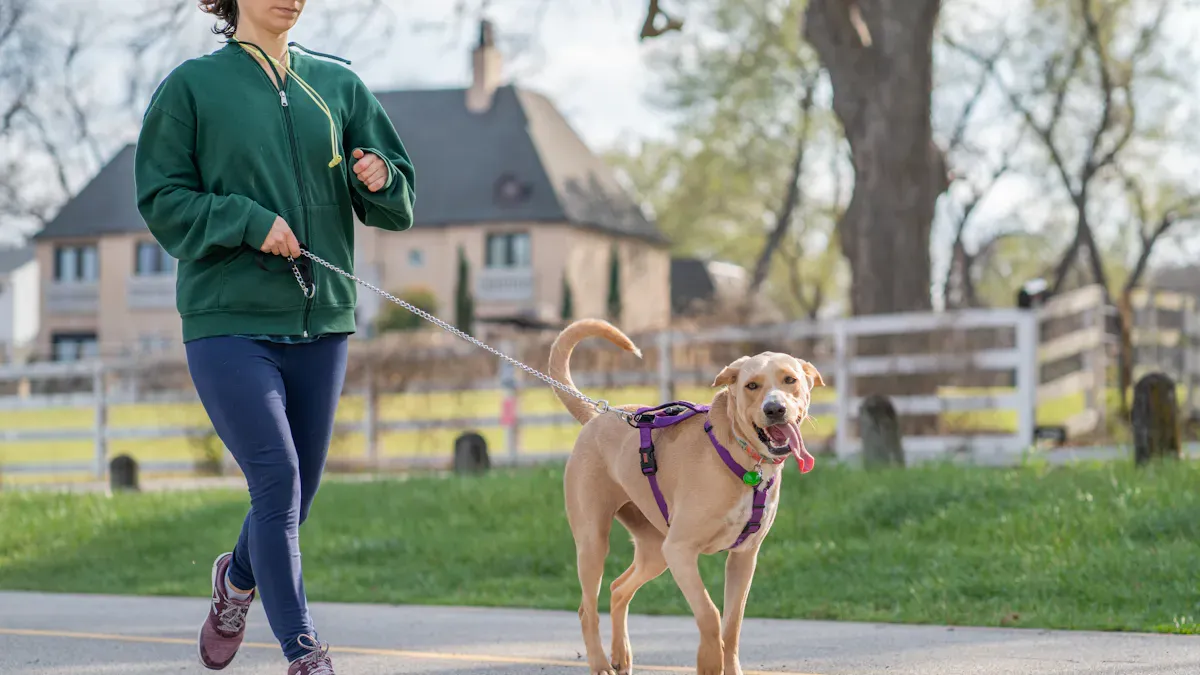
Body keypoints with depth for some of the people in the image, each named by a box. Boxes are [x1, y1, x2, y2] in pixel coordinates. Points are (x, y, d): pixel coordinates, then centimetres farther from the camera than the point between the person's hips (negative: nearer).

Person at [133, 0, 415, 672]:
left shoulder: (338, 84, 10)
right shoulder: (193, 85, 0)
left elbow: (398, 207, 12)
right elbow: (162, 200, -3)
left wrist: (381, 181, -11)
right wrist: (248, 220, -16)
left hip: (320, 321, 4)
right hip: (228, 320, -4)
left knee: (297, 491, 11)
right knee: (276, 479, -14)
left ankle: (238, 579, 42)